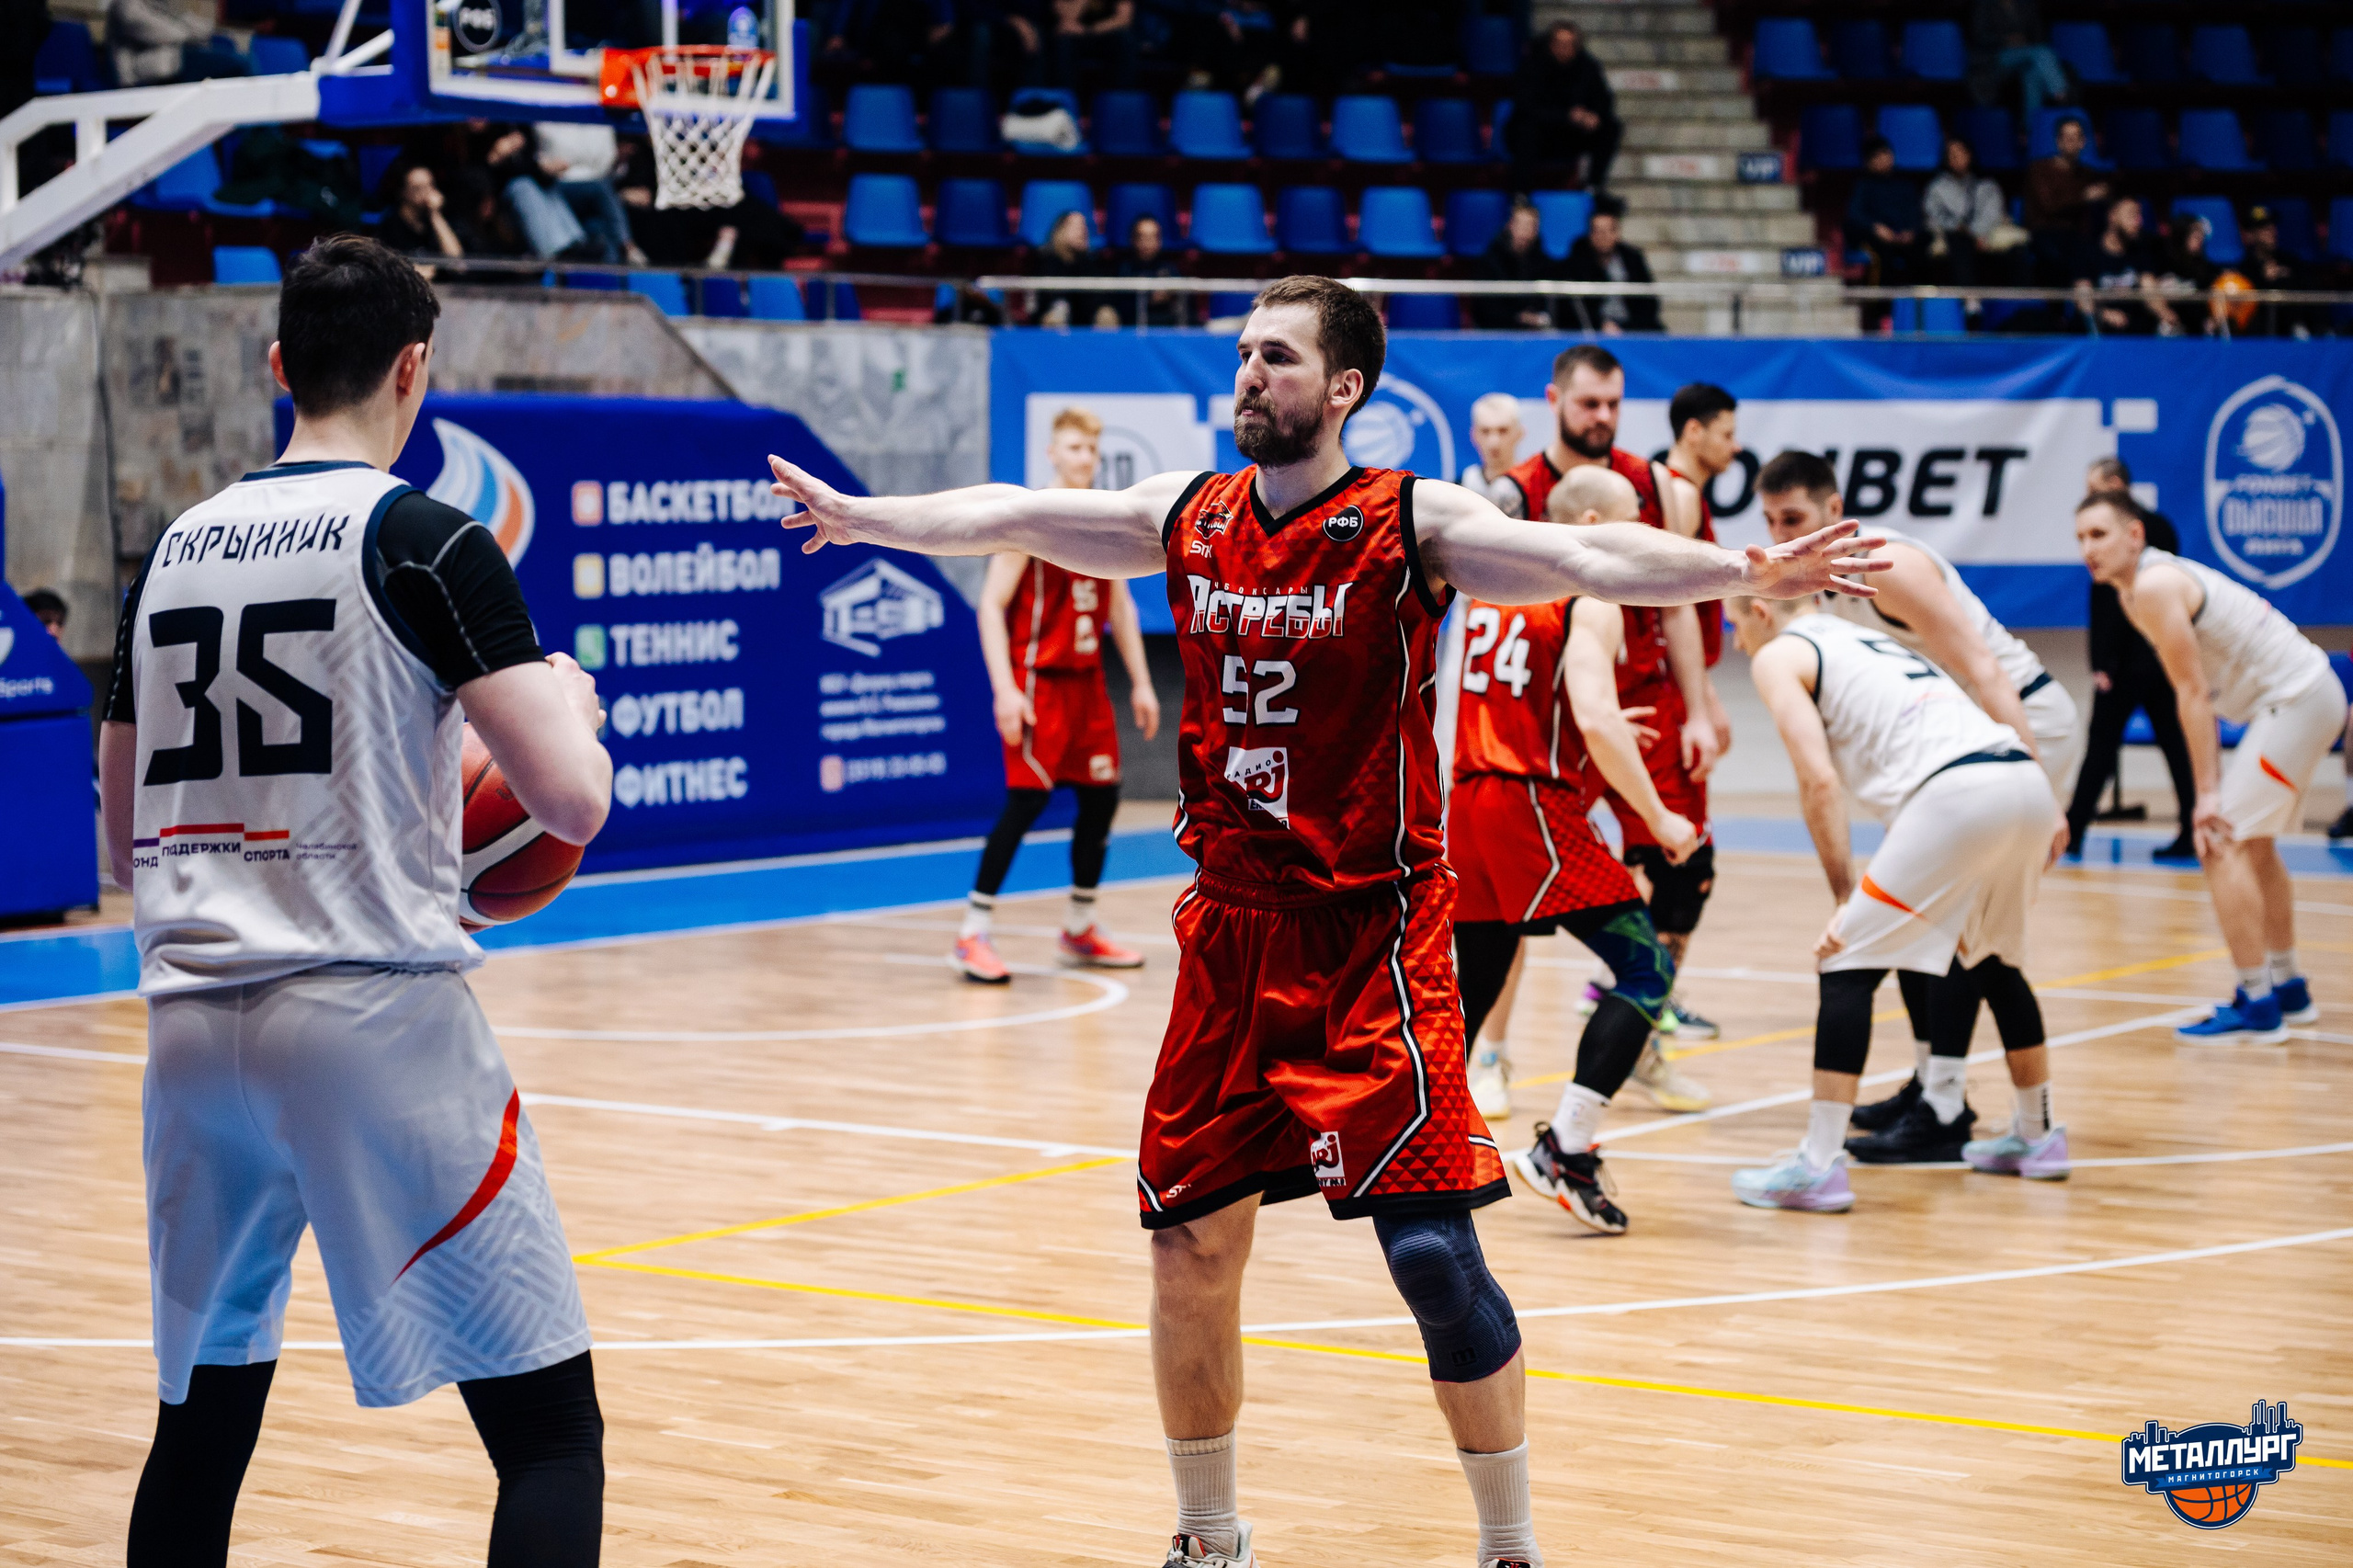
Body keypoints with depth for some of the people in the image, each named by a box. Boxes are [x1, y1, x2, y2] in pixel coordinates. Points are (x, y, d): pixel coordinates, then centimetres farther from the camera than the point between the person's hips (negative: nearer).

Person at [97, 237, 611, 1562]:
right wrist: (572, 703, 9)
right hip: (376, 1012, -6)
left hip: (195, 1022, 7)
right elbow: (574, 803, -12)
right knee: (551, 1427, -2)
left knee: (204, 1417, 21)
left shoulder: (175, 550, 13)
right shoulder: (428, 544, -5)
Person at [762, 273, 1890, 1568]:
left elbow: (1583, 558, -23)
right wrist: (856, 515, 20)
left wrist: (1745, 573, -38)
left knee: (1428, 1243, -11)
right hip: (1230, 930, 5)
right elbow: (1006, 518, 16)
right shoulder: (1188, 518, 6)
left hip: (1370, 929, -5)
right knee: (1189, 1243, 8)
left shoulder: (1410, 525, -10)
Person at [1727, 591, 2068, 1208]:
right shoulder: (1876, 643, 35)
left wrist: (1846, 900, 0)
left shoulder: (1778, 655, 11)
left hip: (1959, 792, -8)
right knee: (1991, 957, 30)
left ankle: (1817, 1167, -5)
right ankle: (2036, 1135, 40)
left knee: (1848, 962, -1)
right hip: (2028, 782, 8)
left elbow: (1819, 780, -2)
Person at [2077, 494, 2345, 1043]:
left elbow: (2193, 695, -17)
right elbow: (2202, 695, 13)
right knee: (2253, 845, 22)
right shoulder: (2147, 583, 14)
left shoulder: (2152, 587, -16)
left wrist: (2209, 792, -16)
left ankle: (2257, 1008, -11)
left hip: (2295, 701, -11)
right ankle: (2287, 988, 32)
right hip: (2312, 692, 11)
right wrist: (2214, 784, 8)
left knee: (2222, 845, -11)